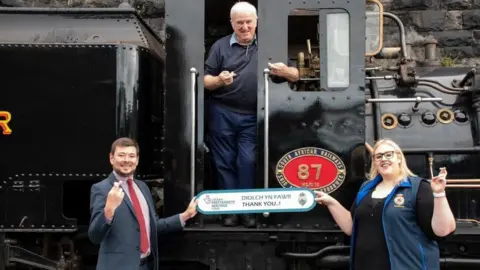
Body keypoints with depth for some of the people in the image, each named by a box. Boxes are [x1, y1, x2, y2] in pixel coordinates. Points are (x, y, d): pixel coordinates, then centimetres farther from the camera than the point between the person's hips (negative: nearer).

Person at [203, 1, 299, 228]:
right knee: (224, 161, 4)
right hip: (221, 113, 0)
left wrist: (285, 71, -18)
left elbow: (296, 76, 5)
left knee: (248, 161, -3)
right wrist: (219, 81, -21)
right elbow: (205, 80, 2)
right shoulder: (220, 46, 4)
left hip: (251, 116, 0)